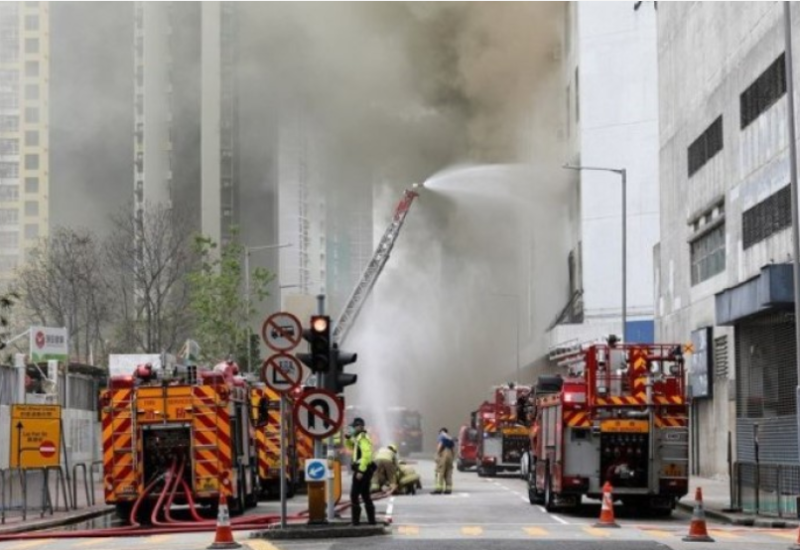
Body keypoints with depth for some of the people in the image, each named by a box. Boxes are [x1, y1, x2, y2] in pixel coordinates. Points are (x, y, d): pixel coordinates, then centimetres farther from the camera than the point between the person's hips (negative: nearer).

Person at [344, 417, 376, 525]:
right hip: (363, 470, 10)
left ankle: (356, 520, -11)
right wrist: (348, 438, 12)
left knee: (354, 495, -9)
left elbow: (366, 455, -25)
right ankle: (371, 519, 17)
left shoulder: (363, 438, -15)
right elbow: (351, 447, 33)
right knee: (365, 495, 15)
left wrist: (361, 470, -27)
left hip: (362, 469, -10)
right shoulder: (358, 438, 16)